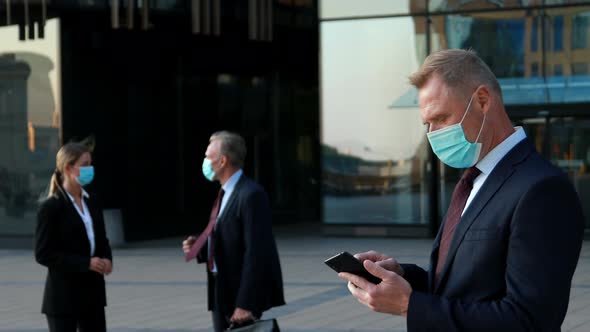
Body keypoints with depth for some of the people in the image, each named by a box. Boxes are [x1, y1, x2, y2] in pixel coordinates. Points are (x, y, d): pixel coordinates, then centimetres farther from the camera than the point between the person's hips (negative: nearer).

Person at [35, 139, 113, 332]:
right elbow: (43, 254, -15)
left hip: (93, 291, 7)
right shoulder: (51, 207, -11)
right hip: (63, 296, -7)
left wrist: (106, 259, -4)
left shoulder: (91, 204, 10)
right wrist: (86, 263, -21)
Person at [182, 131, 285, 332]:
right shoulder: (226, 194, 13)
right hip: (221, 293, 9)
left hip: (240, 294, -9)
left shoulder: (251, 195, -17)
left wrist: (245, 304, -23)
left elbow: (256, 253, -21)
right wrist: (200, 247, 3)